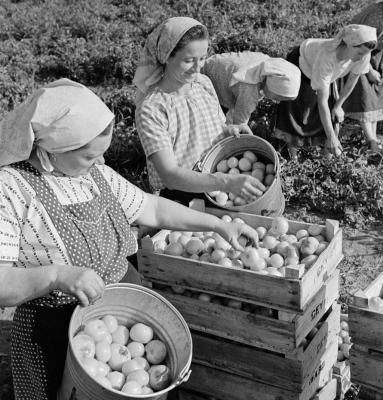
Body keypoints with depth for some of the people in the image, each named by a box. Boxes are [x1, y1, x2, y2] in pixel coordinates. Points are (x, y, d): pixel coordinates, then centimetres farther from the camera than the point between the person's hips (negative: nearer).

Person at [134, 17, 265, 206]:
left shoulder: (204, 83, 2)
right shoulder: (150, 110, -18)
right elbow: (170, 176, -26)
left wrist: (226, 130, -6)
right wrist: (227, 182, -38)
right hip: (178, 196, -5)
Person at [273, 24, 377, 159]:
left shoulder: (363, 54, -34)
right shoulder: (327, 58, -48)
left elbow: (353, 80, -12)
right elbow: (322, 102, -44)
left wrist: (338, 106, -3)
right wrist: (331, 137, -41)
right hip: (301, 63, -5)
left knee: (332, 106, 3)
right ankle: (291, 142, 22)